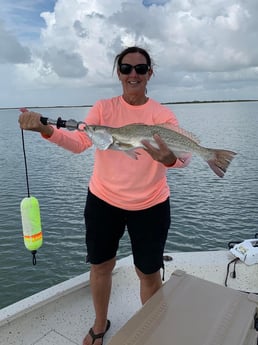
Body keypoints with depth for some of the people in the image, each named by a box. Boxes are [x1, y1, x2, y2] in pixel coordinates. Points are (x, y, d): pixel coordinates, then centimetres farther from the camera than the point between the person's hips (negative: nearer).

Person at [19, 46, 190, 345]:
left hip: (150, 206, -1)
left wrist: (170, 158, -44)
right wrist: (46, 130, -33)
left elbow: (181, 157, -20)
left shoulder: (163, 114, -7)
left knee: (149, 273, 12)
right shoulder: (103, 107, -2)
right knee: (100, 266, 17)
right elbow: (79, 143, -16)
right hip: (103, 200, 2)